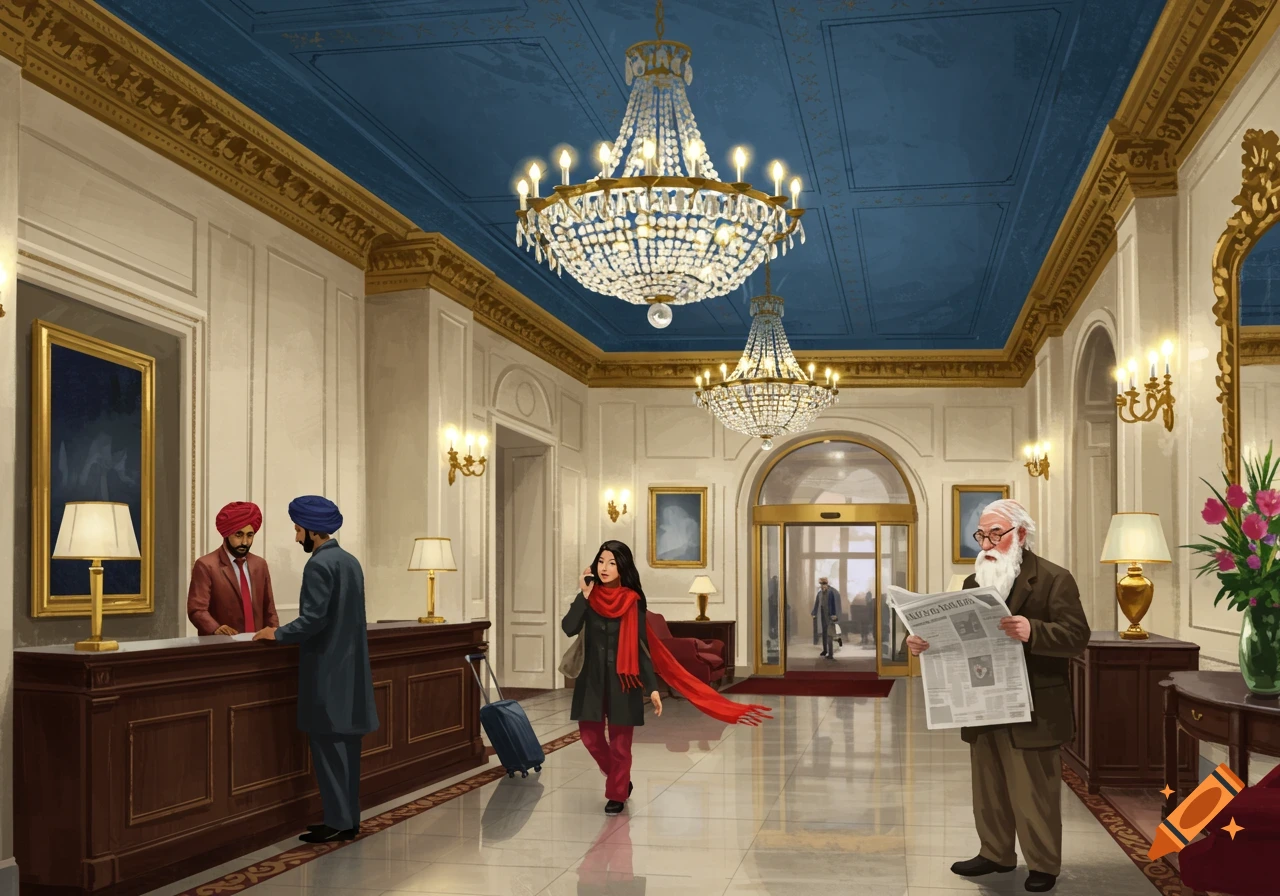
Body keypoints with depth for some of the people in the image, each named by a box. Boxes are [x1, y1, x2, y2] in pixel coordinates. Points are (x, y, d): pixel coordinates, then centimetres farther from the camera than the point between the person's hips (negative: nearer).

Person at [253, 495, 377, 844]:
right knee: (346, 745, 12)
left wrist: (278, 634, -8)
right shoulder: (351, 561, 13)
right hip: (351, 667, 9)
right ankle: (349, 818, 17)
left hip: (327, 670, -9)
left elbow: (313, 619, -20)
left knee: (328, 746, -3)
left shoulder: (318, 565, -14)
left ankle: (338, 822, 0)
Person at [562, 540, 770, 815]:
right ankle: (620, 781, 32)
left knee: (620, 742, 3)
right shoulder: (589, 598, -2)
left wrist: (652, 687, -11)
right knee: (590, 737, 7)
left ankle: (616, 794, 22)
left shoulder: (633, 602, -8)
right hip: (592, 678, 3)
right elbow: (568, 629, -16)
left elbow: (642, 647, -6)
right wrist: (584, 595, -20)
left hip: (622, 679, -3)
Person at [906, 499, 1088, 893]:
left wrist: (1032, 631, -35)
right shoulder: (974, 583, 11)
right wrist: (923, 640, -13)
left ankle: (1043, 864, 18)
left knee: (1034, 792, 4)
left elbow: (1077, 635, -18)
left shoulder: (1054, 579, -9)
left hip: (1032, 711, -6)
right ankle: (995, 853, 30)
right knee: (989, 788, 15)